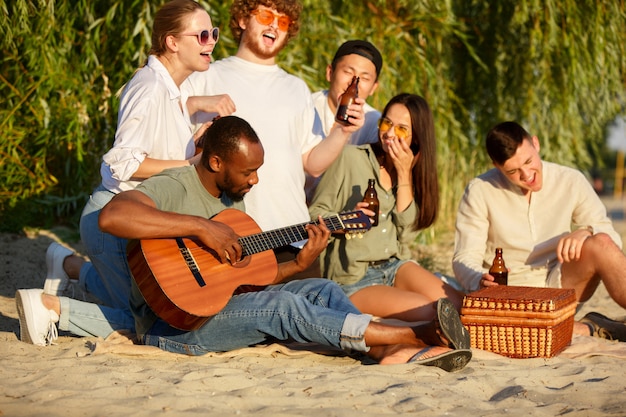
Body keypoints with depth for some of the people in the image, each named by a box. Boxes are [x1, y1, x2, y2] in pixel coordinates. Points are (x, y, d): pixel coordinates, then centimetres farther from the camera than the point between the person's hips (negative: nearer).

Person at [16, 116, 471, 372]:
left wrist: (301, 262, 1)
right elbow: (112, 216, -33)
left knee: (323, 288, -8)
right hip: (170, 322, -9)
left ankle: (394, 353, -31)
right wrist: (202, 227, -32)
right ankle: (417, 335, -27)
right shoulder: (173, 188, -12)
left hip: (223, 306, 9)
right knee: (284, 306, -26)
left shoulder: (233, 202, 17)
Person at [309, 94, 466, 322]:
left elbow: (407, 233, -3)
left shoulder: (413, 172, 11)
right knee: (426, 311, -26)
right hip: (352, 278, -5)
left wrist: (404, 174, -7)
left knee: (459, 306, -18)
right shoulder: (352, 158, -3)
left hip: (395, 267, 5)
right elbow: (315, 214, -4)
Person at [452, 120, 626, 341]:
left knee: (601, 244, -29)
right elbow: (465, 258, -5)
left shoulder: (571, 181, 0)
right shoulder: (479, 192, -5)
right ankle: (588, 329, -23)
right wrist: (481, 280, -29)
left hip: (561, 284, 2)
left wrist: (586, 233, -22)